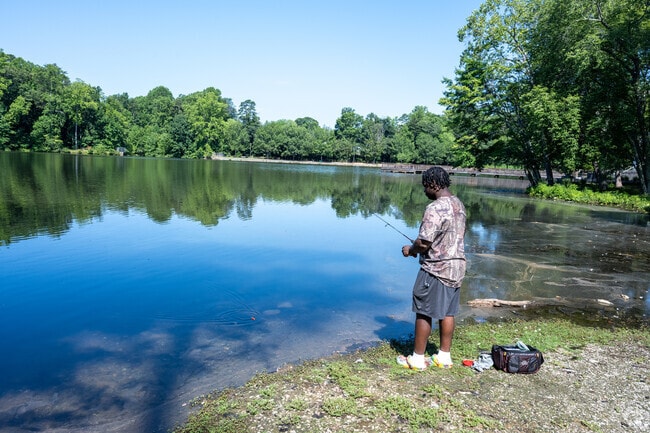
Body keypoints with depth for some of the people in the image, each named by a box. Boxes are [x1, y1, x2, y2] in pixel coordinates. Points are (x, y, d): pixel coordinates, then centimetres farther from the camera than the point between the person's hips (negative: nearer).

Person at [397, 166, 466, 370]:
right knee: (448, 312, 16)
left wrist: (410, 250, -3)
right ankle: (444, 356, 26)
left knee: (423, 313, 4)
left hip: (436, 269, -9)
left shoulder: (435, 208, -22)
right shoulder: (459, 205, 7)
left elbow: (423, 243, -25)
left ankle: (417, 358, 15)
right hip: (457, 266, 9)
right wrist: (418, 247, 14)